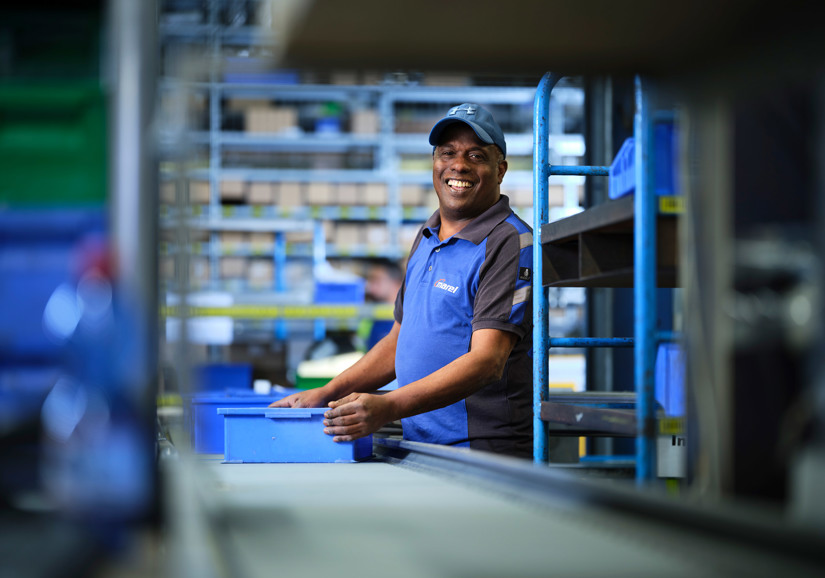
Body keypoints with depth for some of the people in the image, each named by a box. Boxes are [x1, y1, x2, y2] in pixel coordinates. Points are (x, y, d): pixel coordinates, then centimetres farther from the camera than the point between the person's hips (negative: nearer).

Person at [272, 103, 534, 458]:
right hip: (419, 452, 7)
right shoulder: (427, 238, 19)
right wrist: (325, 395, 17)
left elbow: (486, 362, -18)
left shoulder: (510, 243, -8)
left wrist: (388, 408, -27)